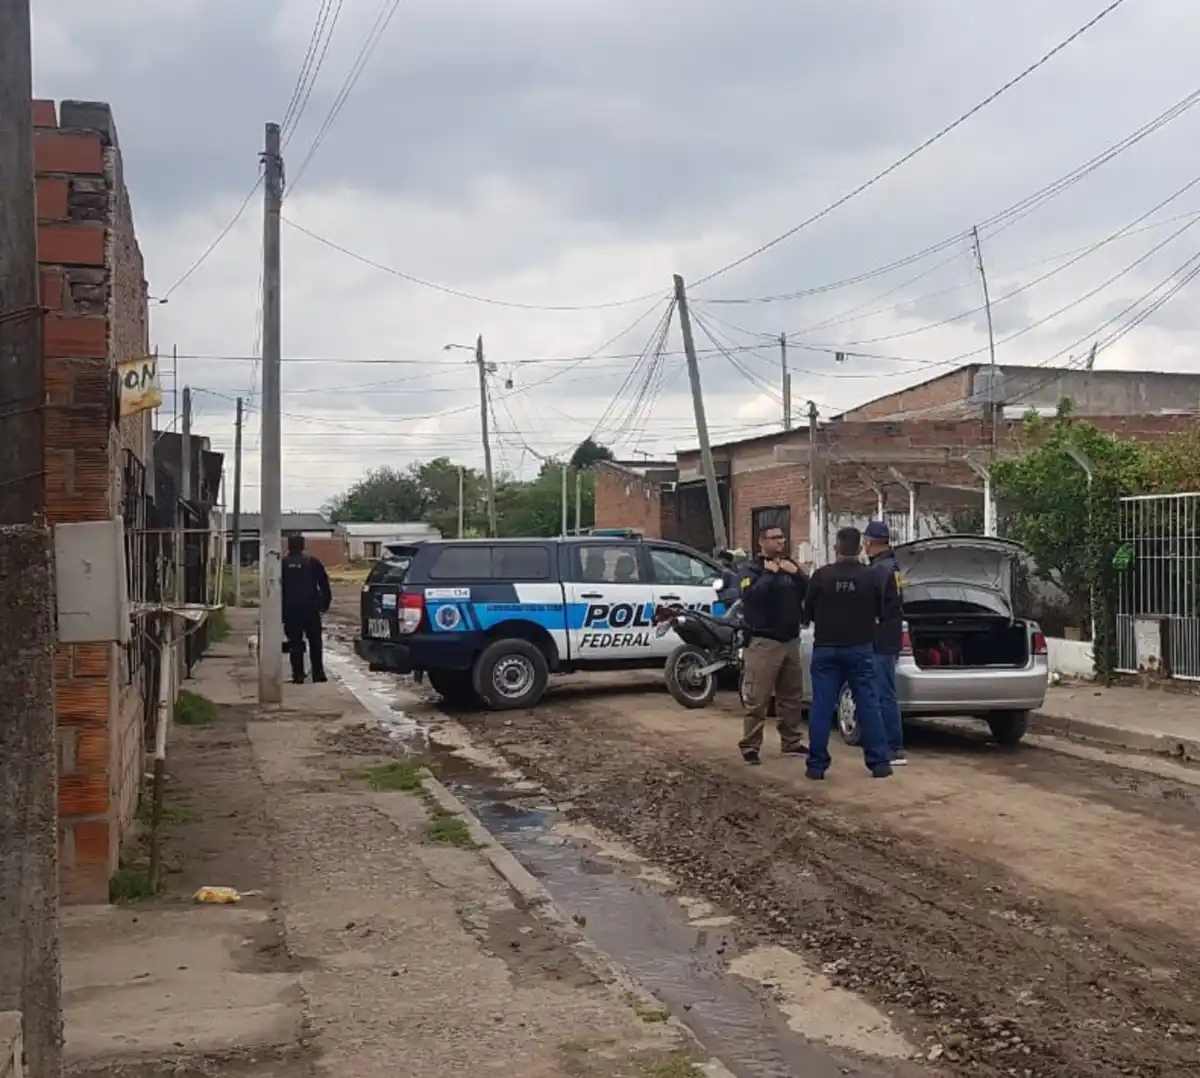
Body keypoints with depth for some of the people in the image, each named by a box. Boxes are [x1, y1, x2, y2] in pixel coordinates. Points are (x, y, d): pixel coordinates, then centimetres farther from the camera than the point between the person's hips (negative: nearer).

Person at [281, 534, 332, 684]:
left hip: (290, 610, 0)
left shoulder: (282, 564, 1)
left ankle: (298, 675, 0)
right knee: (315, 641, 9)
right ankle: (318, 673, 5)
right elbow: (324, 584, 1)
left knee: (295, 643, 4)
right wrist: (325, 603, 10)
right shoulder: (313, 562, 0)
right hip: (310, 609, 0)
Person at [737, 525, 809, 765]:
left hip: (790, 640, 6)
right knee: (757, 699, -9)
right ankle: (750, 746, -5)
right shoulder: (753, 568, -2)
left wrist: (795, 573, -9)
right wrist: (769, 573, -19)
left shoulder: (790, 565, 16)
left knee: (792, 697, 12)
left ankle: (791, 742, 21)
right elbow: (749, 596, -21)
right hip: (763, 642, -6)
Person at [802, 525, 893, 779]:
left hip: (826, 648, 0)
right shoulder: (870, 576, -5)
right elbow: (880, 612, 5)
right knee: (868, 706, 6)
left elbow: (808, 612, 1)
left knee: (821, 707, 3)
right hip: (860, 648, 1)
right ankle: (879, 762, 7)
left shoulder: (821, 575, -8)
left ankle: (817, 764, 5)